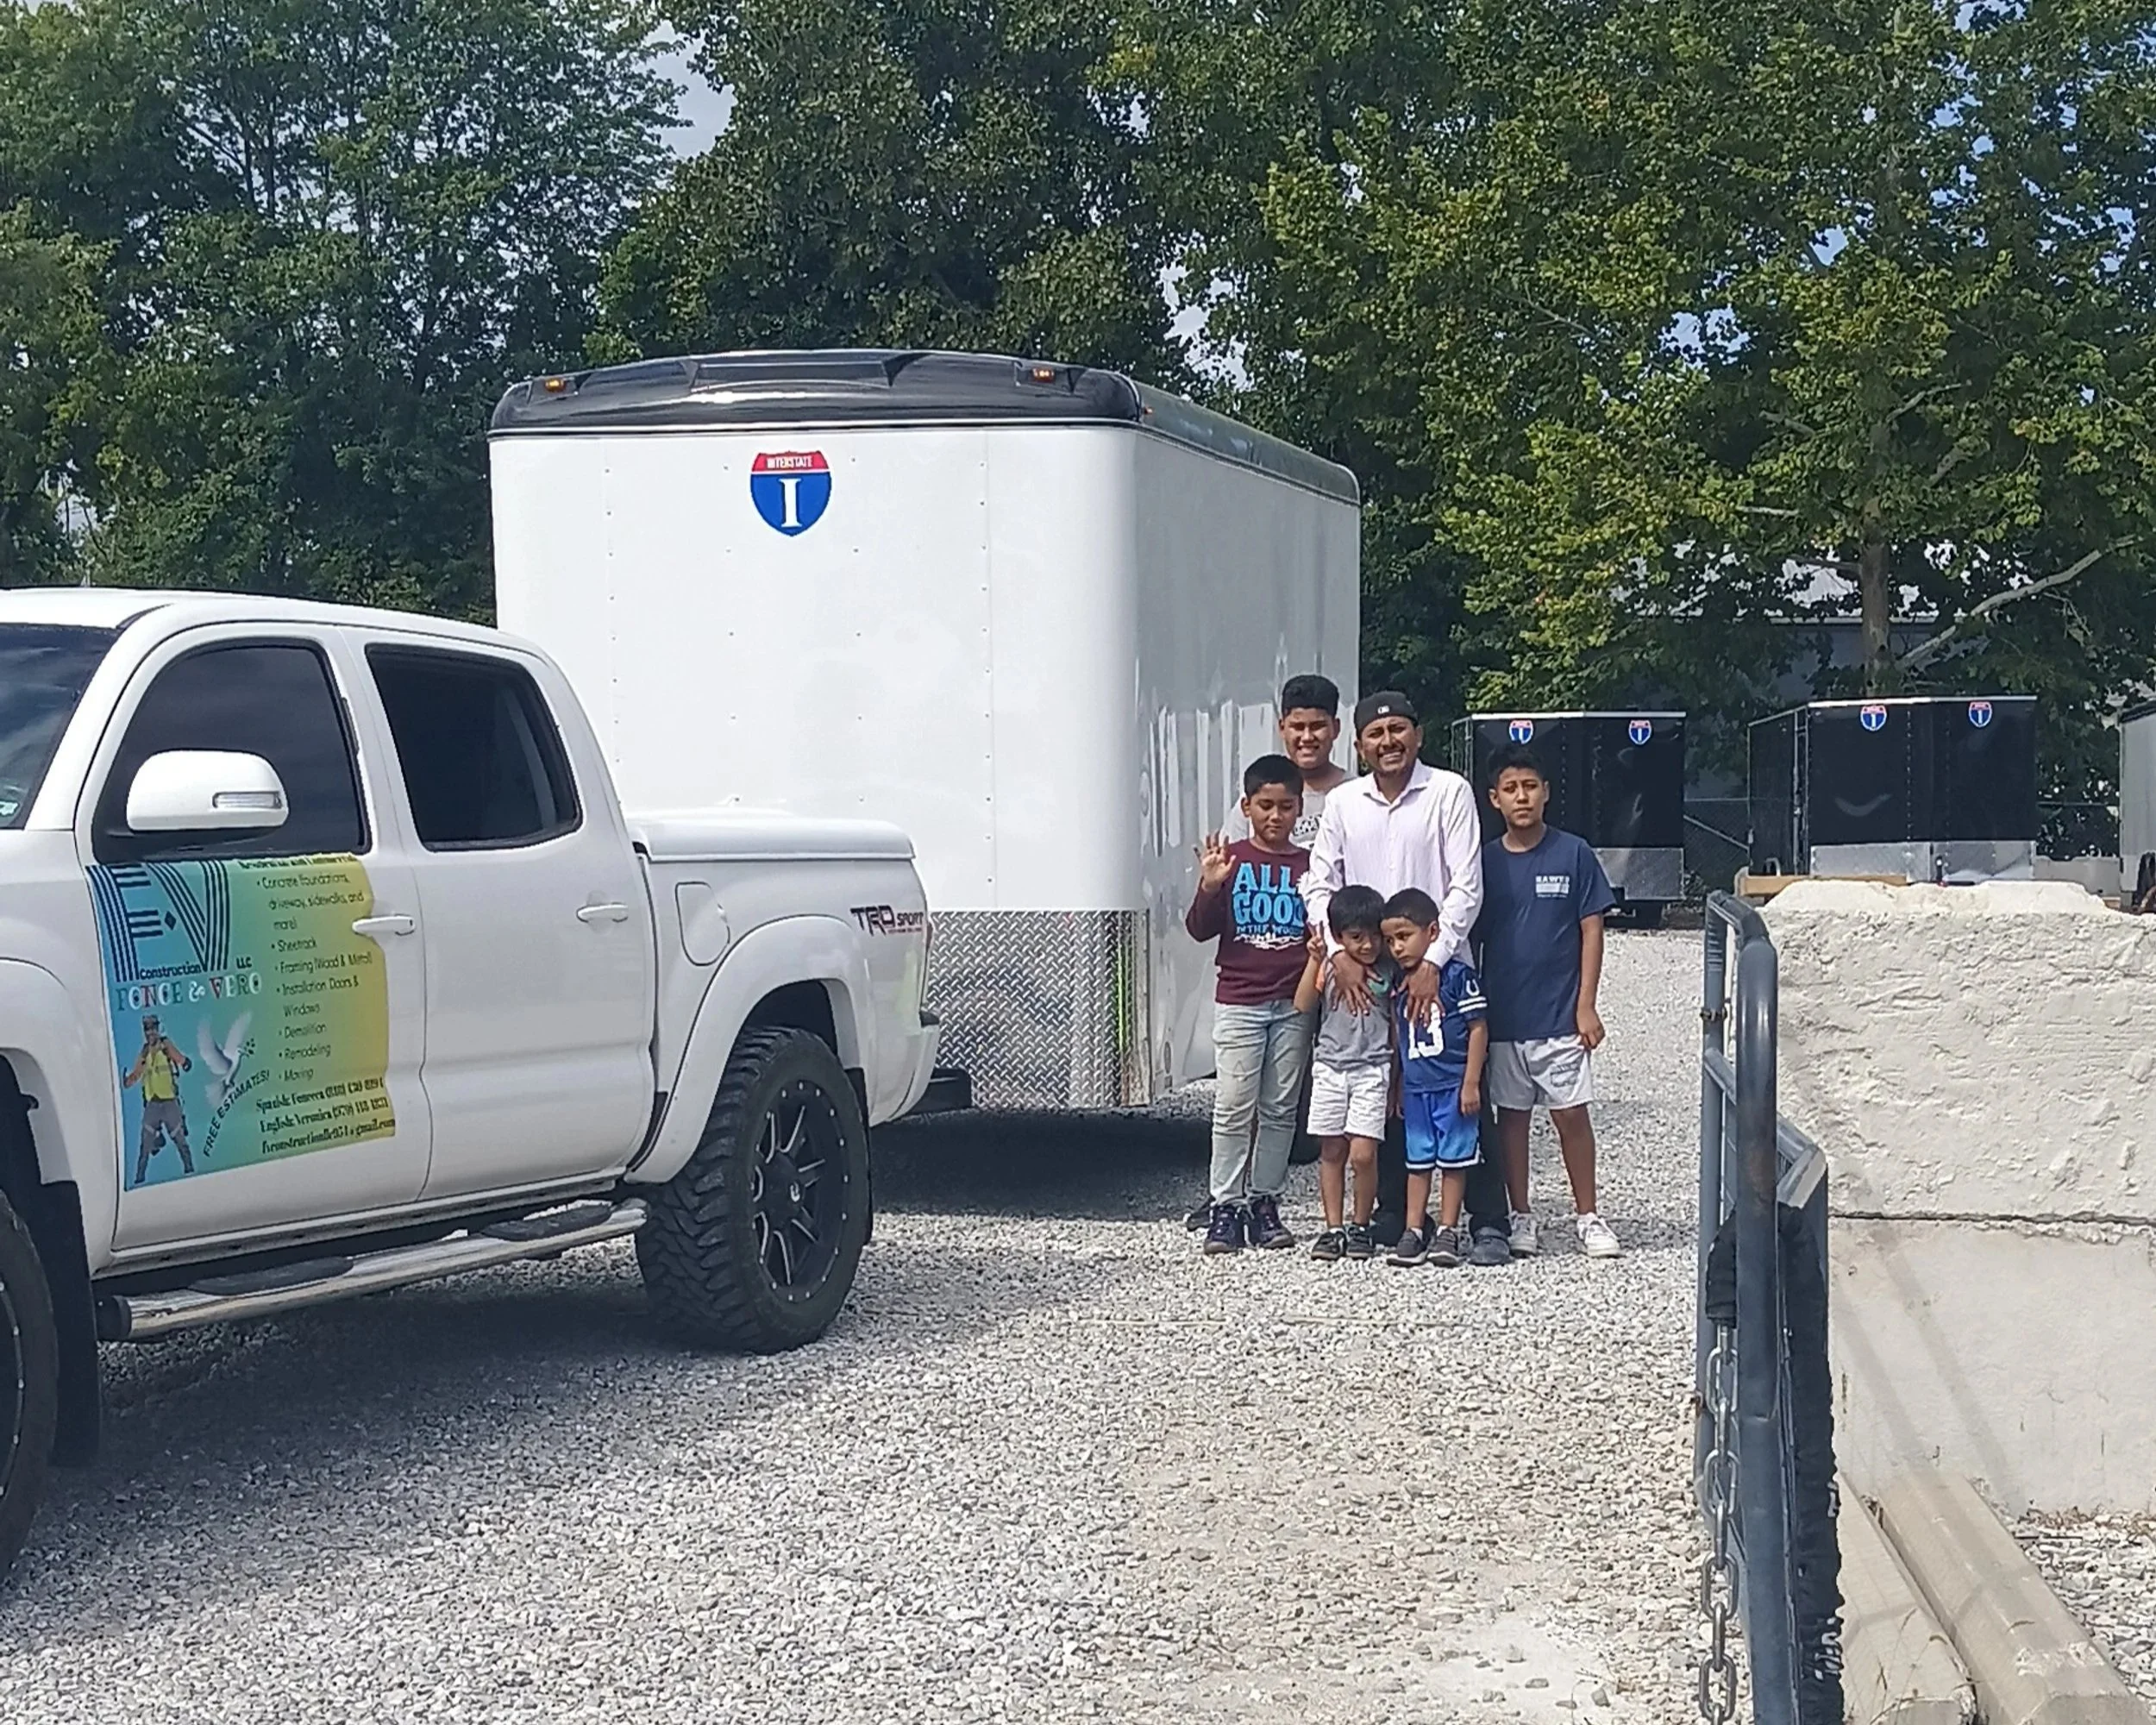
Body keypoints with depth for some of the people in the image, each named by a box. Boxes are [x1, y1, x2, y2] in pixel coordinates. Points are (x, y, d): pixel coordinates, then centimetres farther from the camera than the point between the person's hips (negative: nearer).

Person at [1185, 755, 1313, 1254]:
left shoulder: (1309, 866, 5)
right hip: (1238, 1002, -2)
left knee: (1280, 1109, 6)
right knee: (1234, 1108, -4)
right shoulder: (1229, 860, 0)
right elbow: (1200, 929, -3)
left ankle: (1264, 1202, 15)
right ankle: (1226, 1206, 0)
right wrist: (1210, 887, -20)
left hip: (1294, 1004, 2)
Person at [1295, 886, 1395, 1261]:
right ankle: (1334, 1228, 12)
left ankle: (1361, 1226, 7)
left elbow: (1397, 1026, 8)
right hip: (1330, 1068, 2)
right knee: (1331, 1152, 5)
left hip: (1372, 1071, -2)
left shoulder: (1388, 971, 2)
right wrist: (1315, 960, -15)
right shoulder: (1329, 966, 4)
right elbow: (1303, 1005, -7)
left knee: (1363, 1154, -9)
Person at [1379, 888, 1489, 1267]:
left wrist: (1471, 1083, -11)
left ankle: (1447, 1231, 8)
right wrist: (1398, 1088, 16)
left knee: (1453, 1159, 2)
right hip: (1415, 1089, 5)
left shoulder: (1458, 975, -9)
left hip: (1453, 1086, -5)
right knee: (1418, 1161, 9)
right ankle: (1413, 1231, 12)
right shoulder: (1399, 986, 9)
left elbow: (1478, 1028, -9)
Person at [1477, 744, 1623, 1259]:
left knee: (1571, 1115, 1)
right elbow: (1470, 936, 8)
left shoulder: (1573, 854, -3)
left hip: (1561, 1017, -2)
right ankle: (1520, 1217, 18)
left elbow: (1591, 930, -2)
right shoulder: (1484, 861, 3)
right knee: (1511, 1116, 9)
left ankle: (1589, 1217, 11)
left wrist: (1586, 1006, -7)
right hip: (1501, 1017, 2)